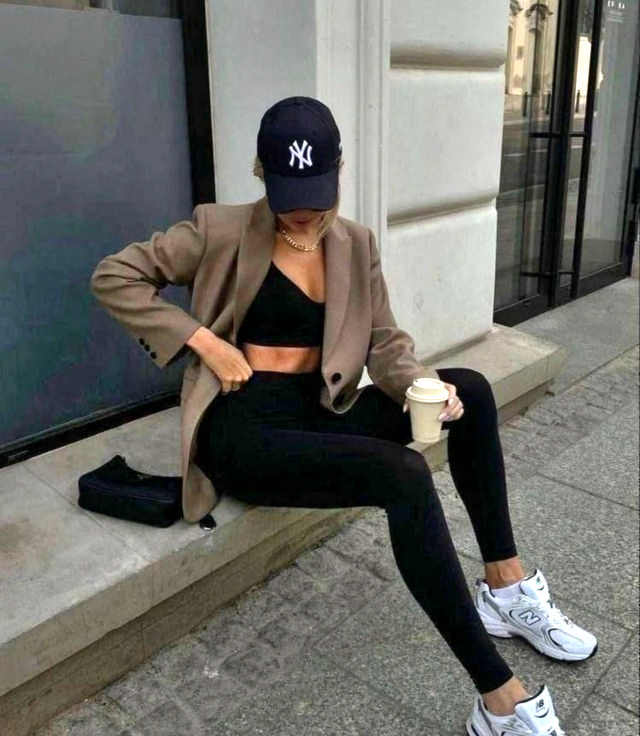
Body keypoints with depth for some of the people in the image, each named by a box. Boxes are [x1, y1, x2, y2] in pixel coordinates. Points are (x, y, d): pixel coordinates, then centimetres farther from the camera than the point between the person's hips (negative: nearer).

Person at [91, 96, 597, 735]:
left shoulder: (355, 244, 9)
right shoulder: (223, 231, -5)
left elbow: (385, 341, 7)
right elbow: (113, 277, -3)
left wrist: (424, 385, -16)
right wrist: (203, 341, -13)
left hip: (318, 415, 6)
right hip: (243, 429, -6)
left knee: (471, 391, -10)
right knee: (405, 477, -30)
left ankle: (506, 586, -1)